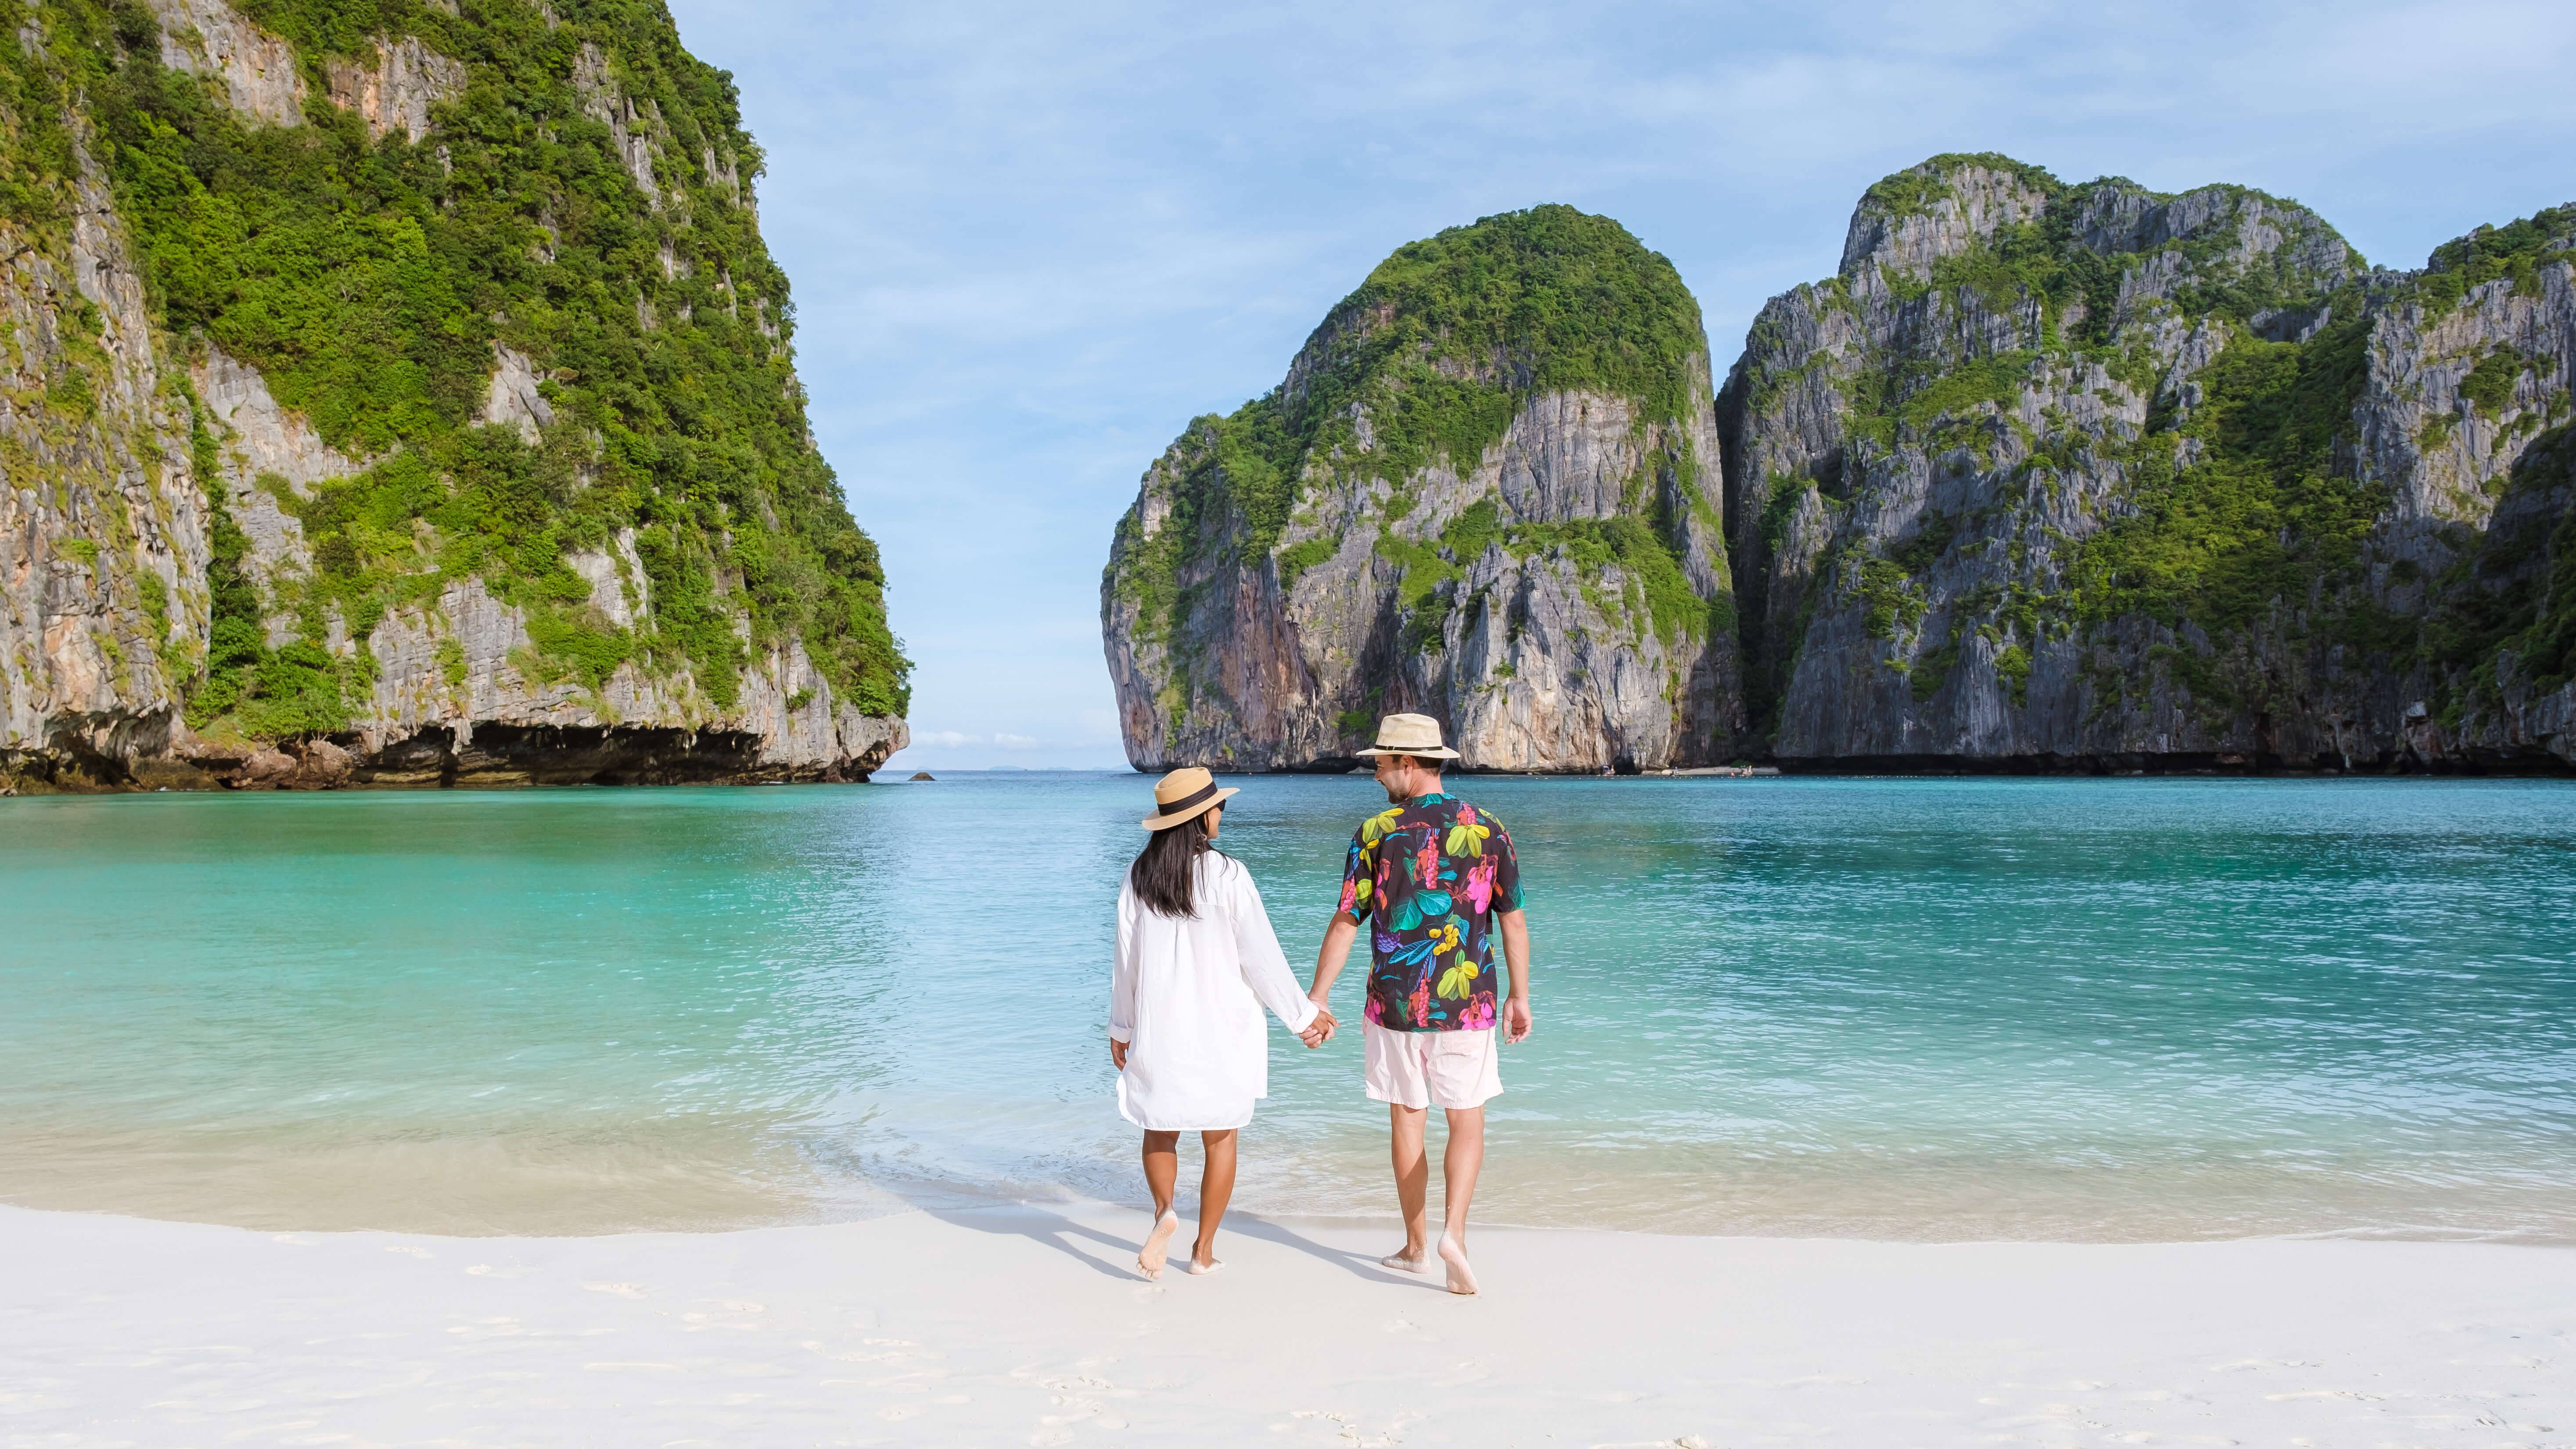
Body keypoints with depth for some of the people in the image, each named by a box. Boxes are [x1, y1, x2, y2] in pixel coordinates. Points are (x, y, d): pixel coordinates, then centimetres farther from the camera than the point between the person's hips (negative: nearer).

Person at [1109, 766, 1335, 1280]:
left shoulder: (1139, 877, -2)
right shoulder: (1226, 875, -13)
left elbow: (1126, 958, 3)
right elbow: (1260, 956, -10)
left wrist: (1121, 1027, 16)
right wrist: (1303, 1015, 2)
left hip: (1159, 1026, 3)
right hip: (1221, 1026, -2)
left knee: (1159, 1130, 17)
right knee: (1221, 1138, 12)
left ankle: (1164, 1210, -9)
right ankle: (1204, 1251, 16)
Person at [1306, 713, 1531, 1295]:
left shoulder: (1376, 833, -7)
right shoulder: (1489, 831, -2)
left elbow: (1345, 923, -5)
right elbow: (1513, 922, 3)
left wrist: (1315, 997, 3)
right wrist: (1520, 997, 13)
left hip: (1395, 1007, 0)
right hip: (1467, 1007, 1)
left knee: (1407, 1122, 12)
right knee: (1467, 1126, 10)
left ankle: (1417, 1247, 21)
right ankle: (1453, 1232, -9)